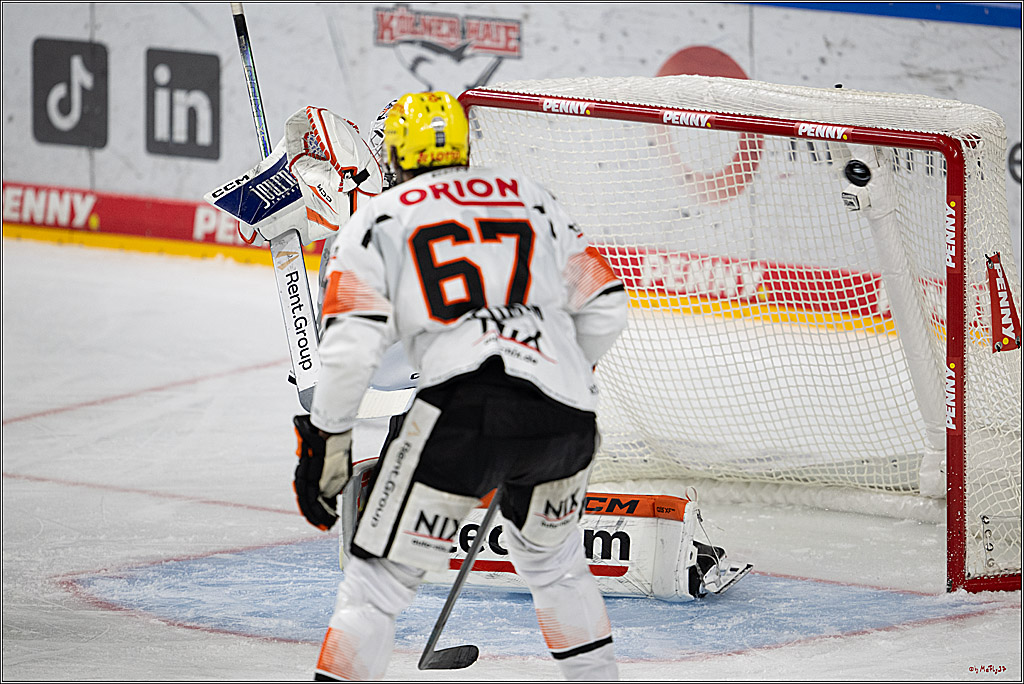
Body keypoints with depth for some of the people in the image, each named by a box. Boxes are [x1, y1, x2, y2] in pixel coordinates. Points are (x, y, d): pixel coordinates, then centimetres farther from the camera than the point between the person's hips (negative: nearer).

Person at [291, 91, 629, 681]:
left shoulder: (378, 218, 14)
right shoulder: (529, 197, 25)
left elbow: (353, 346, 0)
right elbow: (604, 309, 23)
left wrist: (326, 439, 10)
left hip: (466, 408, -4)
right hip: (567, 420, 4)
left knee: (382, 578, 2)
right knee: (552, 558, 30)